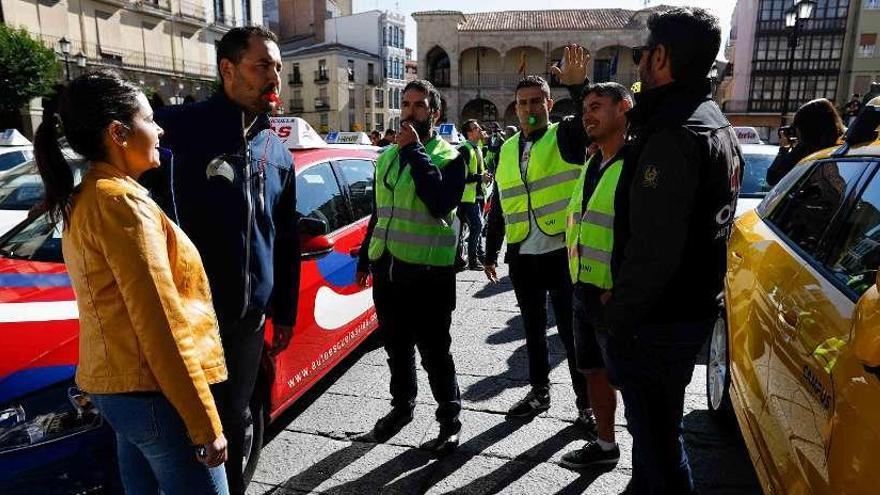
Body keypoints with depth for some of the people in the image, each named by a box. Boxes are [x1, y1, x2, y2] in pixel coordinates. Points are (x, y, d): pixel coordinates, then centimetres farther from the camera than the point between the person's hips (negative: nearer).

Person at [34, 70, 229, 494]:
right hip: (152, 392, -10)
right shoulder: (121, 201, -18)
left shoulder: (82, 200, 12)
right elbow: (159, 323, -22)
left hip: (113, 384, 10)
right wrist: (205, 424, -19)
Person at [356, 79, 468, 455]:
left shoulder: (449, 156, -7)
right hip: (386, 268, 6)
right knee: (396, 347, 19)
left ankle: (450, 419, 21)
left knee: (434, 351, 3)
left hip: (428, 271, -6)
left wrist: (414, 151, -21)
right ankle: (402, 405, 40)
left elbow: (441, 203, -26)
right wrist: (364, 259, 20)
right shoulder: (387, 156, 12)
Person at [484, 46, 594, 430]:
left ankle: (586, 403, 18)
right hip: (522, 256, 5)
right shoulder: (507, 150, 12)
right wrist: (491, 252, 15)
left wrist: (578, 87, -40)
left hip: (563, 253, -5)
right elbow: (498, 206, 15)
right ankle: (539, 392, 32)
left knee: (572, 331, 3)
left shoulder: (566, 137, -2)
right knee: (533, 328, 16)